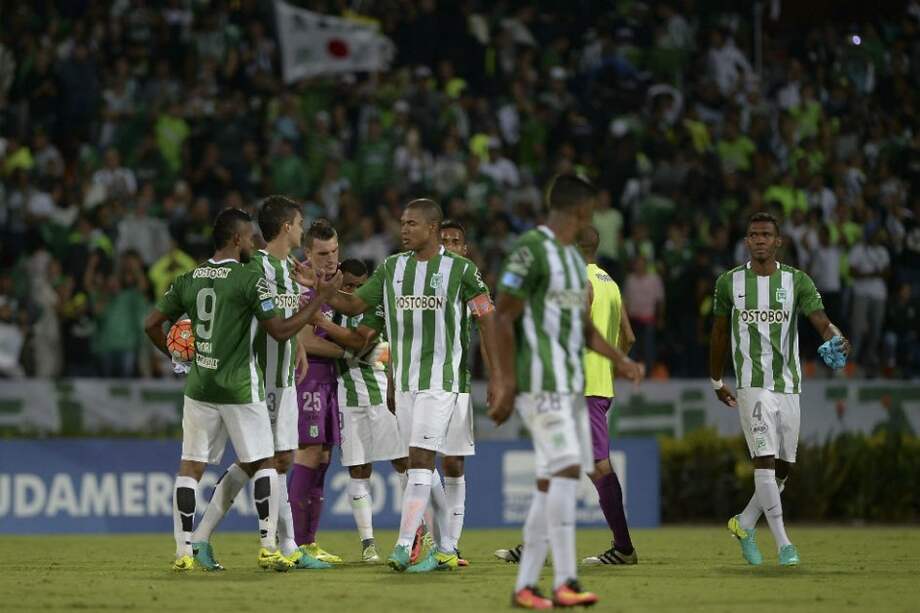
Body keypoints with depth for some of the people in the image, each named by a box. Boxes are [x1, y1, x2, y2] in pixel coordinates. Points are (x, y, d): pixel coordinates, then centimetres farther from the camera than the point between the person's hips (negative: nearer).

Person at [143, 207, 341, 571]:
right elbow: (280, 331, -10)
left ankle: (183, 552, 3)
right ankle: (268, 548, 1)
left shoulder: (189, 280, 6)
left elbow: (152, 324, 8)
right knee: (263, 464, 6)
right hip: (240, 388, -5)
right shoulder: (250, 280, -11)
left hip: (199, 387, 5)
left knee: (191, 466, 7)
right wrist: (320, 298, -4)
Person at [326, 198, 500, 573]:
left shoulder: (460, 270, -3)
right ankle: (444, 548, 16)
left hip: (440, 381, -5)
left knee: (420, 460, -14)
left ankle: (403, 546, -18)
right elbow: (356, 305, 14)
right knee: (421, 466, 8)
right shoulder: (391, 268, 10)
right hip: (403, 383, 5)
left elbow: (486, 318, 1)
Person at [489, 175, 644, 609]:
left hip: (570, 383, 9)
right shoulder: (531, 249, -11)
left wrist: (619, 359, 14)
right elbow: (504, 317, -13)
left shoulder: (573, 256, 19)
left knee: (551, 480, 7)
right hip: (540, 382, -9)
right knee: (565, 468, -17)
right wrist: (506, 384, -17)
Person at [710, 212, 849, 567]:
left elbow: (821, 321, -11)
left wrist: (836, 339, -34)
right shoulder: (729, 283, 2)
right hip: (752, 386, -3)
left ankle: (744, 524, 30)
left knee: (783, 468, 8)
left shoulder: (797, 282, 2)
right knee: (765, 460, -14)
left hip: (788, 386, 3)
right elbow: (719, 334, 14)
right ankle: (783, 544, -13)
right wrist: (716, 382, 19)